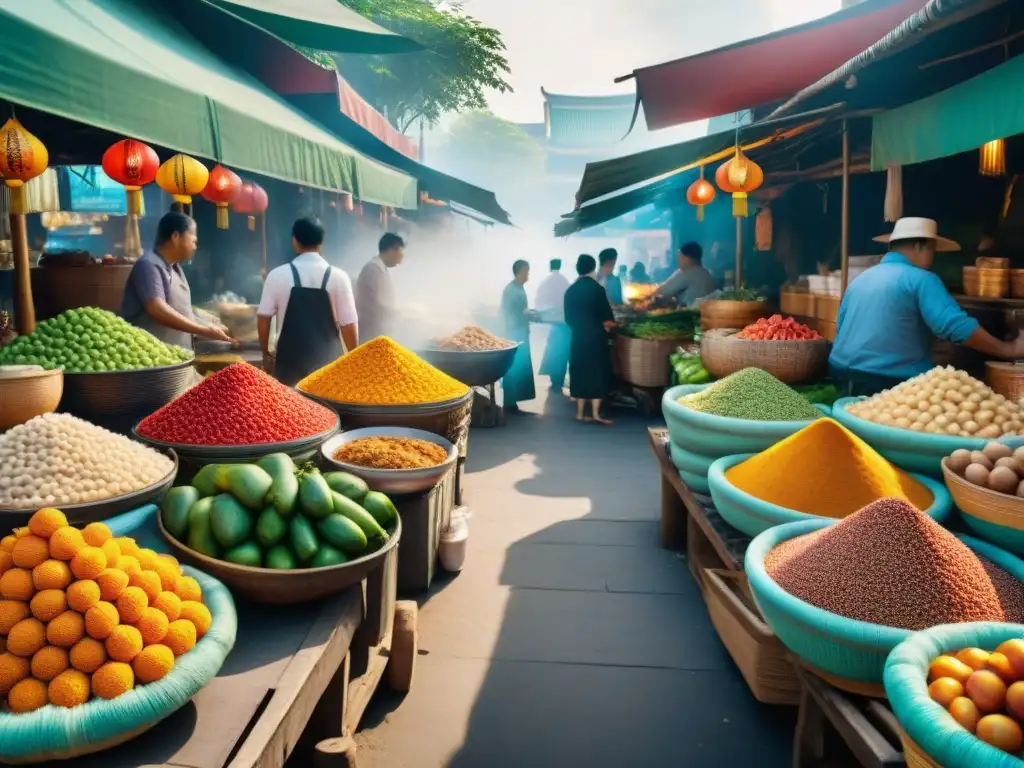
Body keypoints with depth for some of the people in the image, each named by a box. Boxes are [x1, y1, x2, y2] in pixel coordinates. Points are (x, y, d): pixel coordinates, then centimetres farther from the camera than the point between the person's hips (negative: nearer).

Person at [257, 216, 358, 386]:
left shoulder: (277, 275, -3)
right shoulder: (338, 276, -6)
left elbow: (263, 317, 1)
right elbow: (348, 324, -5)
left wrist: (266, 352, 17)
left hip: (290, 358, 1)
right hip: (327, 359, -1)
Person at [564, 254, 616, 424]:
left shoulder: (570, 290, 3)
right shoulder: (597, 288, -10)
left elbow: (568, 318, 8)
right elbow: (606, 318, -10)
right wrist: (607, 325, 11)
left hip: (578, 337, 4)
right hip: (595, 337, -4)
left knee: (580, 373, 10)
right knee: (597, 373, 3)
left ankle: (580, 413, 12)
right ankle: (595, 414, 1)